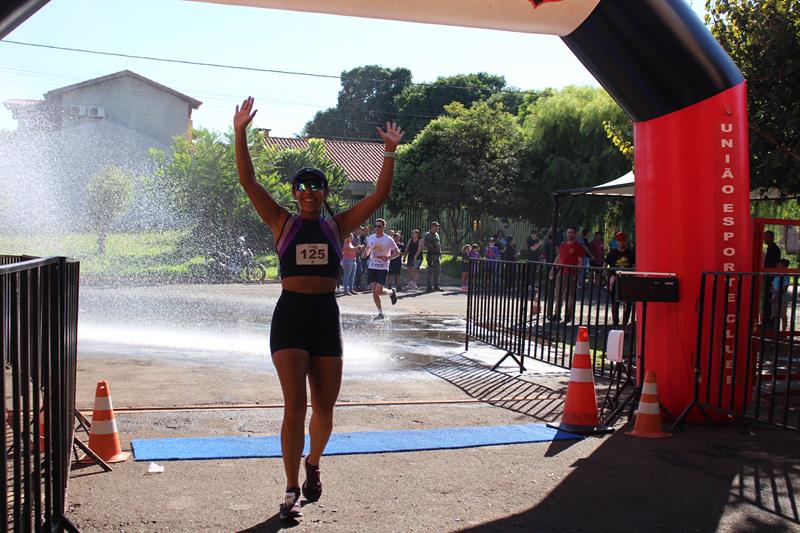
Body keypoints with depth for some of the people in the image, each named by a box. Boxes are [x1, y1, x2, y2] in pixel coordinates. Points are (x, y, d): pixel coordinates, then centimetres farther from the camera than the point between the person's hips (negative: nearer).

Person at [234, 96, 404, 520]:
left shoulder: (337, 226, 7)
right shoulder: (282, 223, 3)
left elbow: (380, 195, 2)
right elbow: (248, 181, -5)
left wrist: (390, 153, -5)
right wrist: (240, 133, -12)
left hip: (326, 317, 2)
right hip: (290, 315, -2)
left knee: (324, 408, 9)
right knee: (294, 405, -8)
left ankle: (312, 464, 37)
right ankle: (292, 490, 4)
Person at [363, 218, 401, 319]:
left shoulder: (389, 240, -8)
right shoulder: (370, 238, 5)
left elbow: (397, 252, -3)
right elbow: (367, 252, 17)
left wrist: (387, 258, -18)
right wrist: (365, 252, -7)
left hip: (383, 268, -4)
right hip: (372, 267, 4)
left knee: (378, 291, -14)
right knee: (374, 291, 0)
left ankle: (391, 292, 19)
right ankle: (380, 313, 13)